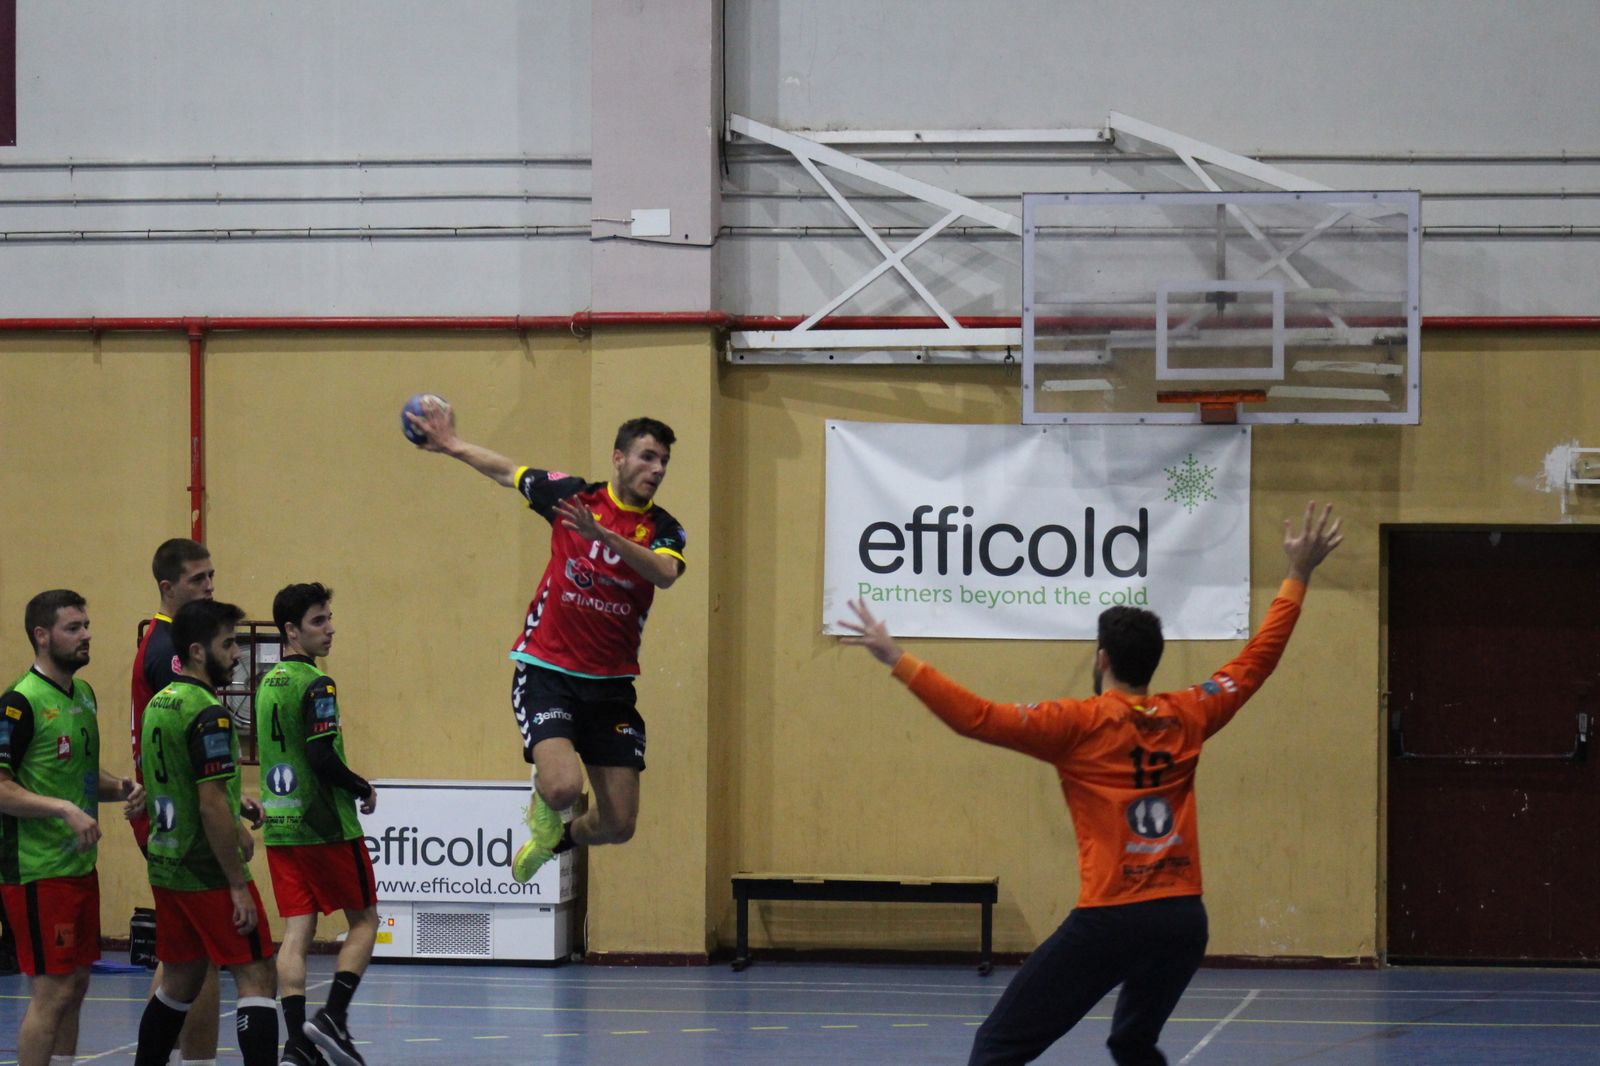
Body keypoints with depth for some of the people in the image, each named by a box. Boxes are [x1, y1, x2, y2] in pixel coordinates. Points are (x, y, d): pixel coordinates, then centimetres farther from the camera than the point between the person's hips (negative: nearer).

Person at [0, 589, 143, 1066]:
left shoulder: (83, 694, 13)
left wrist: (121, 788, 6)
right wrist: (65, 808, -27)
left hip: (81, 865, 9)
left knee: (75, 987, 13)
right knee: (51, 994, -7)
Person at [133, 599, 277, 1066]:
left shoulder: (159, 705, 10)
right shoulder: (207, 714, -18)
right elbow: (211, 808, -22)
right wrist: (238, 885, -18)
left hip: (166, 866, 9)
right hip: (208, 871, -9)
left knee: (180, 982, 17)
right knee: (256, 978, -7)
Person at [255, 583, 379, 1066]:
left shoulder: (268, 684, 12)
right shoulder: (315, 686, -14)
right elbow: (323, 759, -20)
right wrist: (363, 789, -4)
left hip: (279, 827, 7)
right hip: (326, 827, -7)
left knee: (296, 932, 3)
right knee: (364, 921, 7)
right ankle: (333, 1018, -6)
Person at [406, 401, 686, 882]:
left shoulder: (664, 529, -1)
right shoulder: (572, 494, -1)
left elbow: (664, 573, -25)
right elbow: (507, 472, 18)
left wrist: (603, 535, -37)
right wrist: (452, 444, 22)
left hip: (611, 683, 2)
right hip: (547, 668, -2)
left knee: (619, 825, 3)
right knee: (563, 785, -27)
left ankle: (556, 838, 38)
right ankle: (544, 810, 12)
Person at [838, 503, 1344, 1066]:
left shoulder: (1082, 725, -5)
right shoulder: (1188, 718, 8)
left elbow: (979, 718, -13)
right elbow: (1257, 659, 21)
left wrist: (898, 660, -11)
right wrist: (1298, 576, 30)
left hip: (1109, 919, -6)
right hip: (1183, 918, 6)